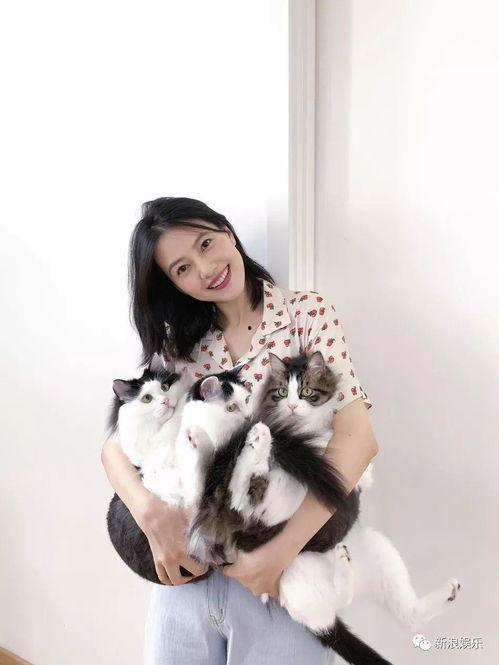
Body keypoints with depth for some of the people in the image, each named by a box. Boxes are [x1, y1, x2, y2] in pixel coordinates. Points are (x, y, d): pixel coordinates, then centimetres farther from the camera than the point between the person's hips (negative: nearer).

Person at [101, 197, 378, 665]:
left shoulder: (308, 313, -7)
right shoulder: (179, 344, 4)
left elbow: (357, 438, -16)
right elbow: (117, 443, -1)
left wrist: (280, 551, -22)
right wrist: (151, 513, -20)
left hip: (284, 573, -3)